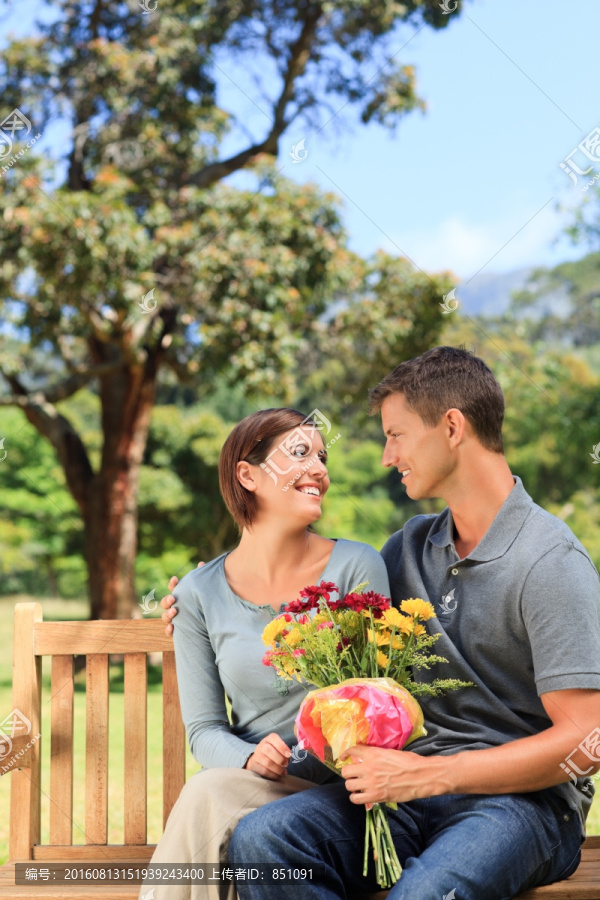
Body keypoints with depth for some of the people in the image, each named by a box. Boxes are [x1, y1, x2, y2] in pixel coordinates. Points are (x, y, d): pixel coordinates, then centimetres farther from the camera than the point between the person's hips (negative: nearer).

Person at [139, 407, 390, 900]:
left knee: (209, 793, -29)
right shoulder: (199, 593, 4)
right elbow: (204, 728, 5)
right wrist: (251, 758, -17)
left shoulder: (356, 567, -2)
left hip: (340, 793, -2)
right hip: (251, 785, 2)